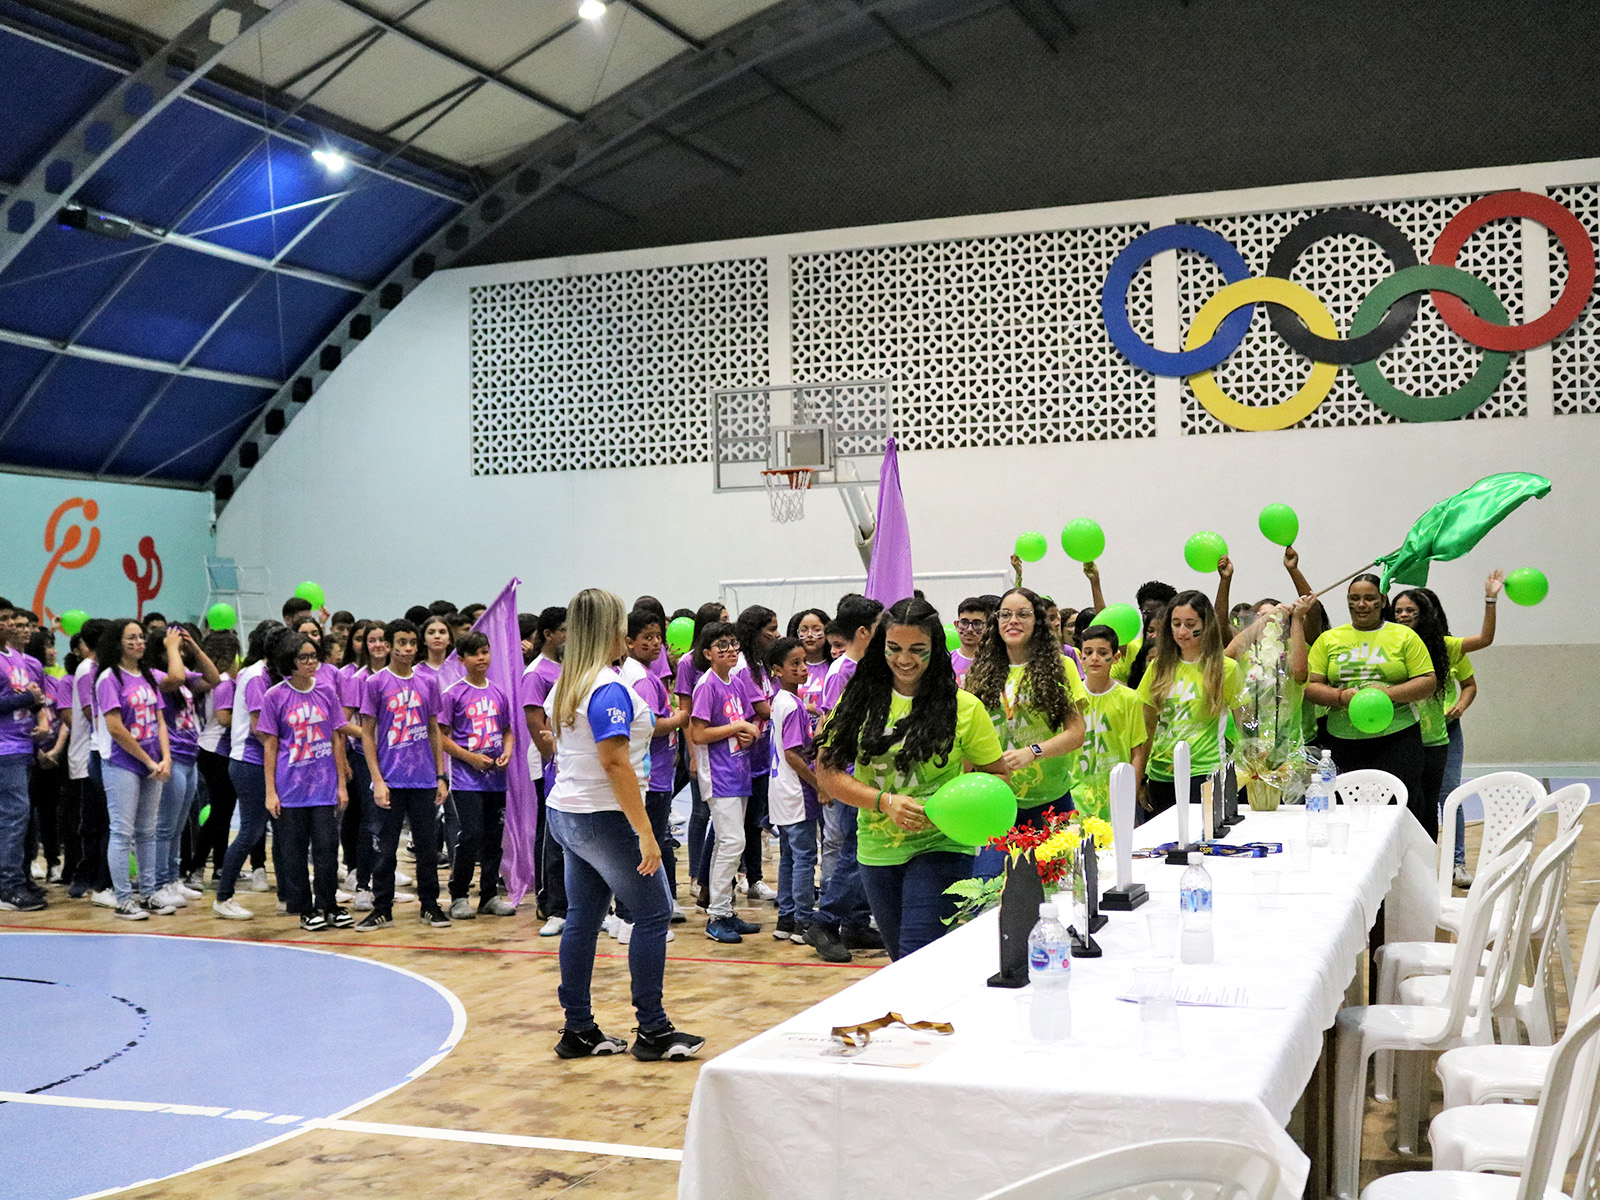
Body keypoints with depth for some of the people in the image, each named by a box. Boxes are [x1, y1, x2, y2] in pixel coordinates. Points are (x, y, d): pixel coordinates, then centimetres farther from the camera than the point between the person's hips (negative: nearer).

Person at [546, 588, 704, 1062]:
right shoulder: (609, 689, -19)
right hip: (604, 821, -9)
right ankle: (652, 1031, 5)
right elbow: (615, 762, -24)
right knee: (653, 915, 1)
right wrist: (645, 834, -23)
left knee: (583, 918, 12)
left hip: (565, 814, 9)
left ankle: (578, 1030, 17)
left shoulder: (564, 686, 9)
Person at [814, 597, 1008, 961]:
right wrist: (886, 801, -15)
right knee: (902, 961, 16)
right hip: (878, 851, 4)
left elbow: (997, 775, 4)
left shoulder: (964, 708, -3)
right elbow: (827, 771, -1)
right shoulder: (859, 700, 1)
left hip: (939, 848, -3)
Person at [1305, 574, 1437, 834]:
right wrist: (1340, 697, -12)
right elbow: (1310, 686, 7)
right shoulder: (1328, 639, 12)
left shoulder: (1404, 636, 8)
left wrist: (1389, 693, -13)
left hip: (1397, 737, -2)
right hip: (1343, 742, 2)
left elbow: (1427, 683, 3)